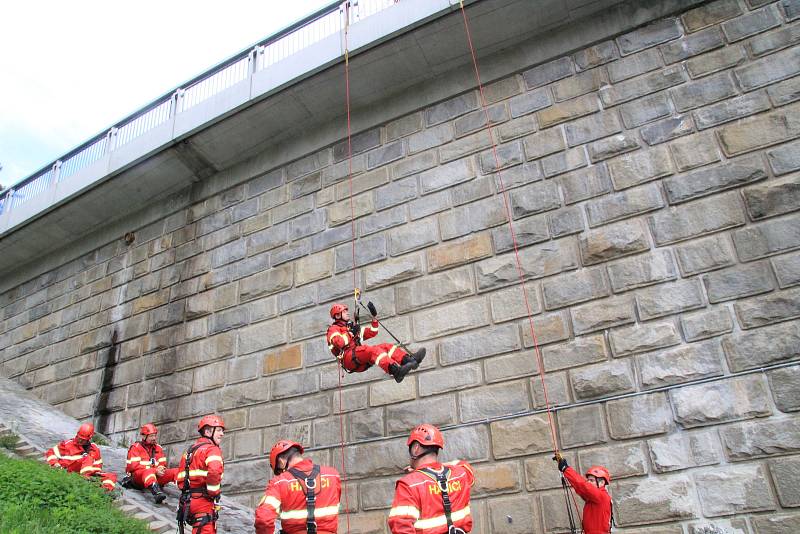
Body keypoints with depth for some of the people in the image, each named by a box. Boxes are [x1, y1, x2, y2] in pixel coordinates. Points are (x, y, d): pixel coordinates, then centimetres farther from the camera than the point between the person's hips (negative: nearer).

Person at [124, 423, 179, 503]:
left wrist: (160, 469, -12)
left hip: (155, 475, 6)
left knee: (175, 471, -17)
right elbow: (134, 466, -11)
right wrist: (155, 471, -19)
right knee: (149, 472, -40)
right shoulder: (136, 447, -1)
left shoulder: (158, 448, 16)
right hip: (137, 477, -5)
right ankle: (157, 493, -68)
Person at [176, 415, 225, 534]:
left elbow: (179, 478, 21)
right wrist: (214, 493, -13)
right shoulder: (212, 449, -8)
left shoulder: (190, 450, 21)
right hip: (203, 502, -9)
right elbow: (214, 472, -27)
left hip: (186, 501, 9)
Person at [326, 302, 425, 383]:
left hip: (361, 363, 8)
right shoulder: (333, 329, 9)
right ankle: (396, 371, -57)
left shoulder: (352, 327, 33)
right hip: (348, 359, -8)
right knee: (373, 349, -33)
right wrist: (352, 333, -7)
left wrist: (374, 316, 23)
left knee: (386, 346, -10)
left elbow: (372, 332, 31)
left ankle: (410, 360, -32)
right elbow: (339, 343, -13)